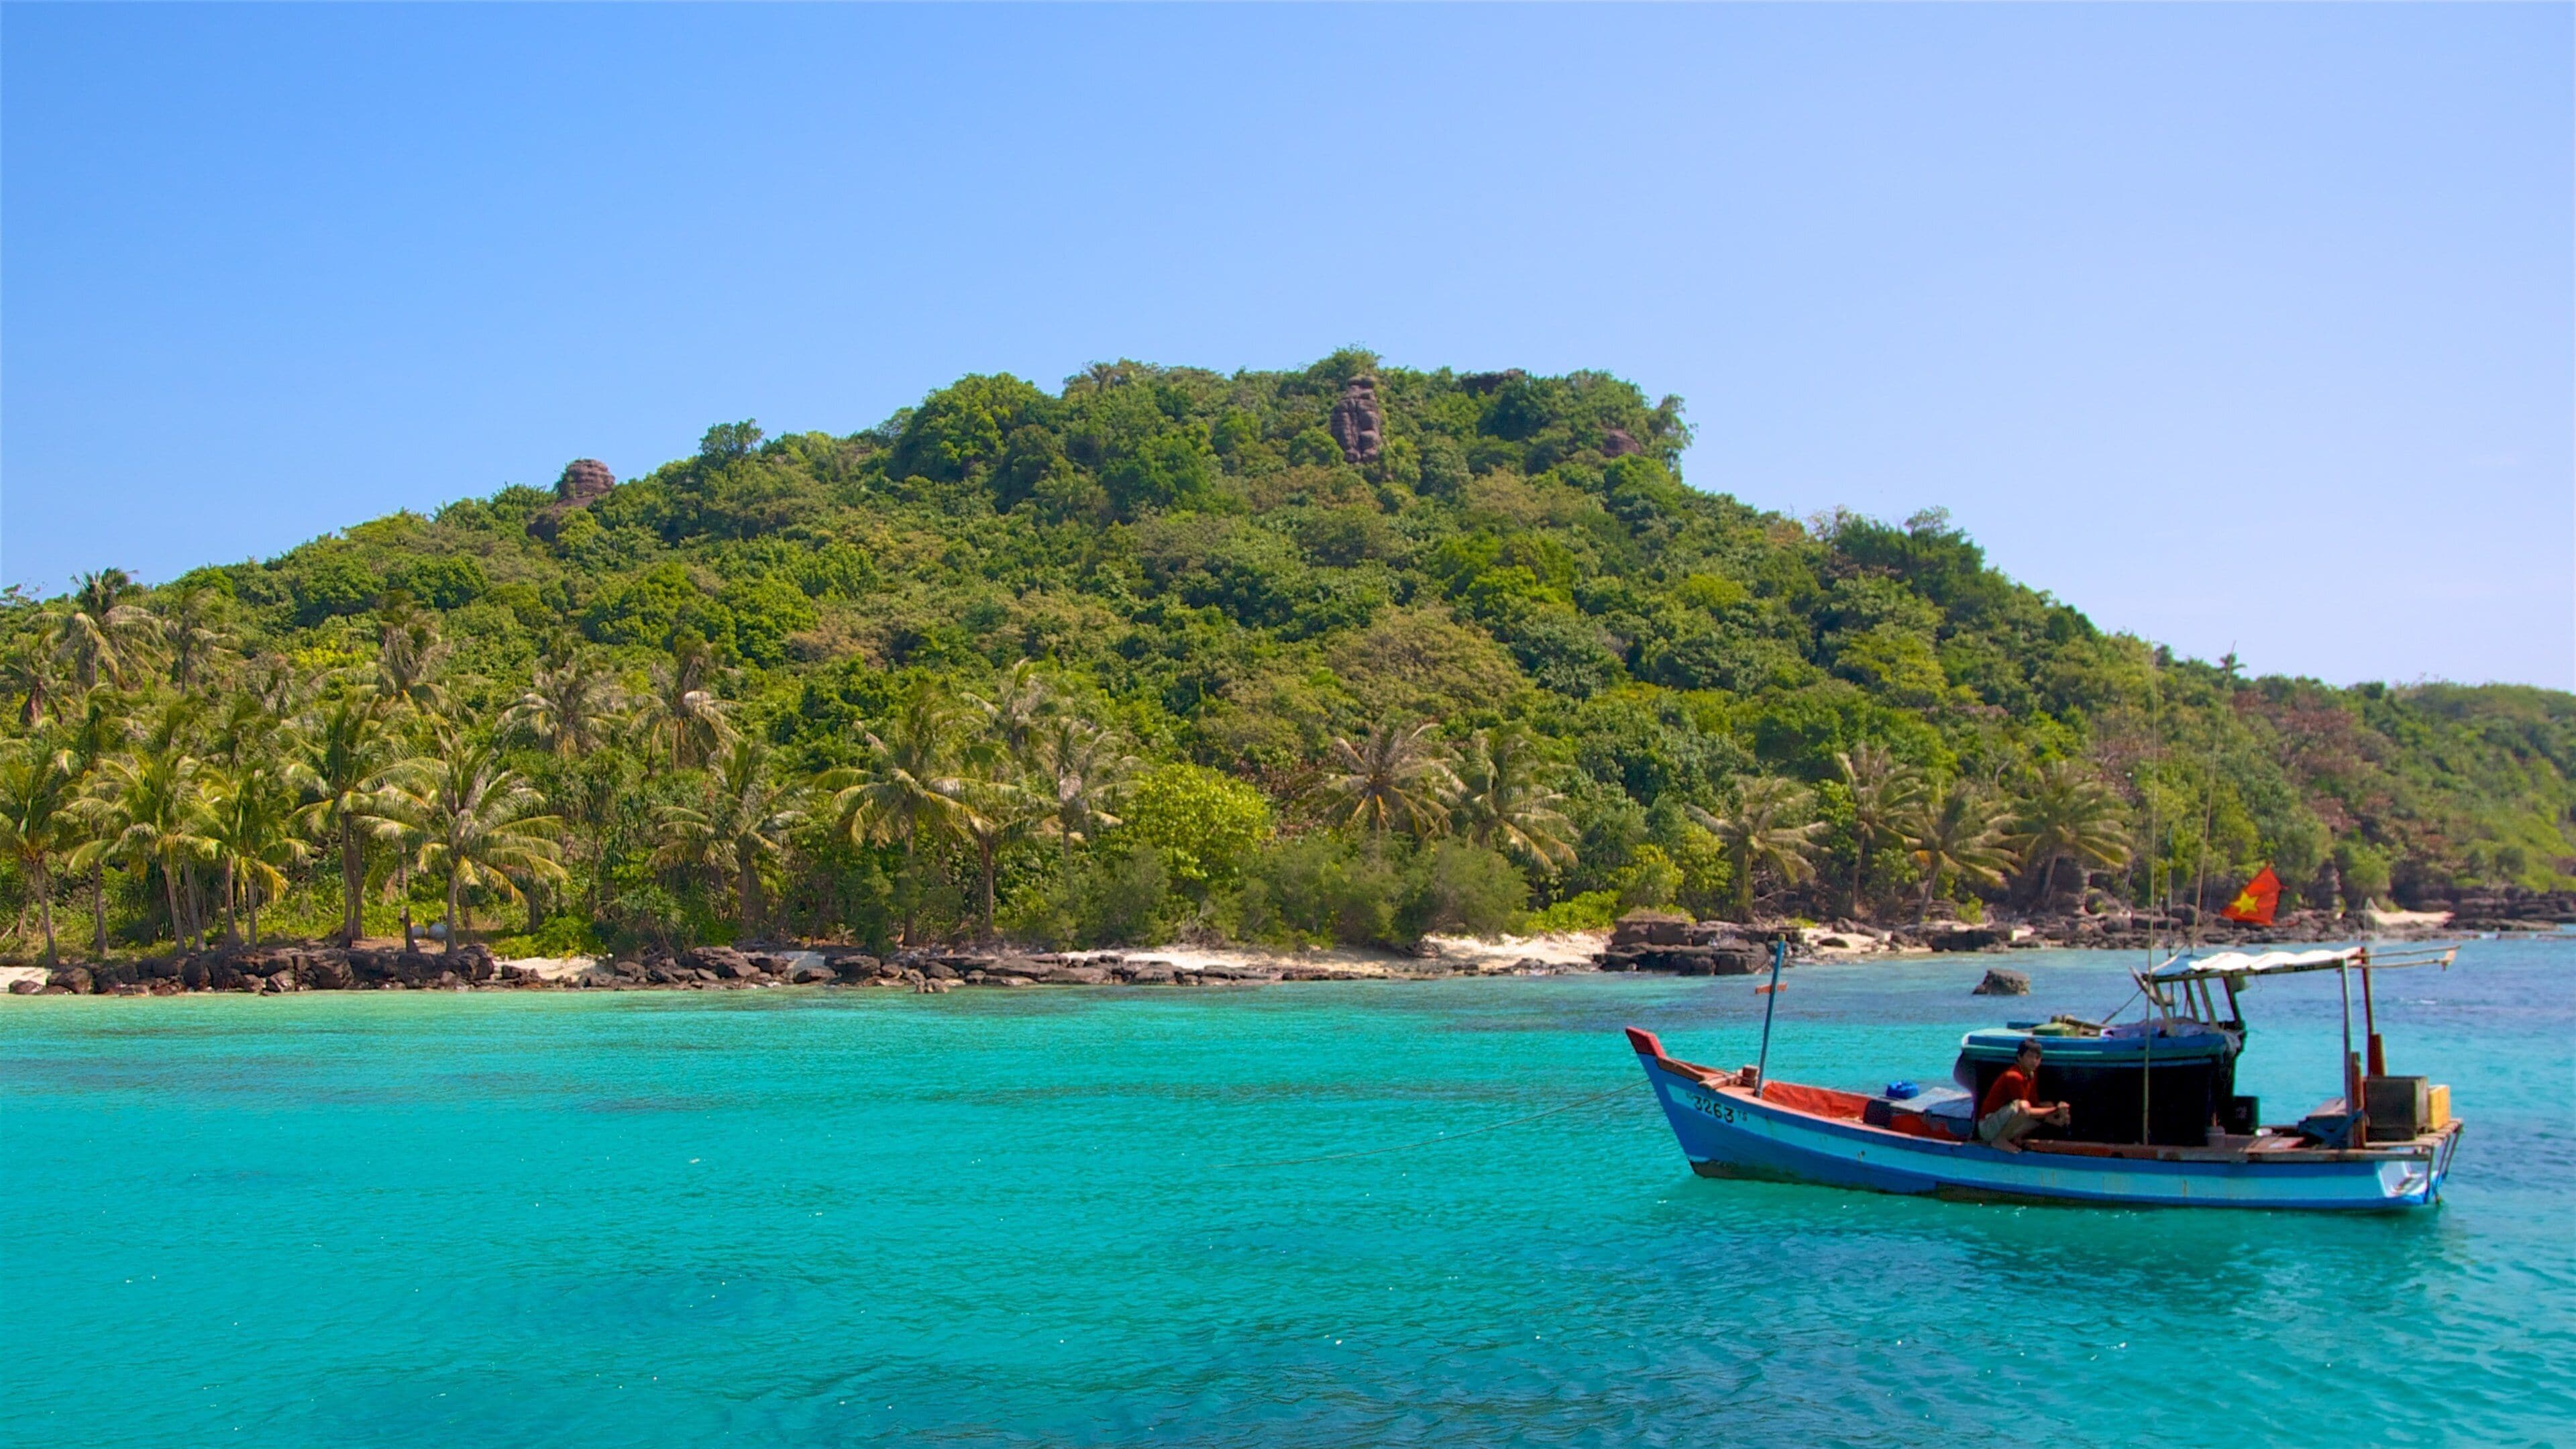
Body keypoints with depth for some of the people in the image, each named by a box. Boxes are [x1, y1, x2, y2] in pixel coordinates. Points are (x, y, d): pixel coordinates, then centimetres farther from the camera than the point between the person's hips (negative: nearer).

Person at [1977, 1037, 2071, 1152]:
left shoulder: (2032, 1074, 5)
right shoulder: (2014, 1077, -23)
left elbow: (2036, 1105, 5)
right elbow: (2025, 1111, -27)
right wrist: (2055, 1109, -22)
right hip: (1988, 1127, -9)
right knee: (2020, 1106, -36)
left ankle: (2014, 1138, 5)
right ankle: (1999, 1141, -16)